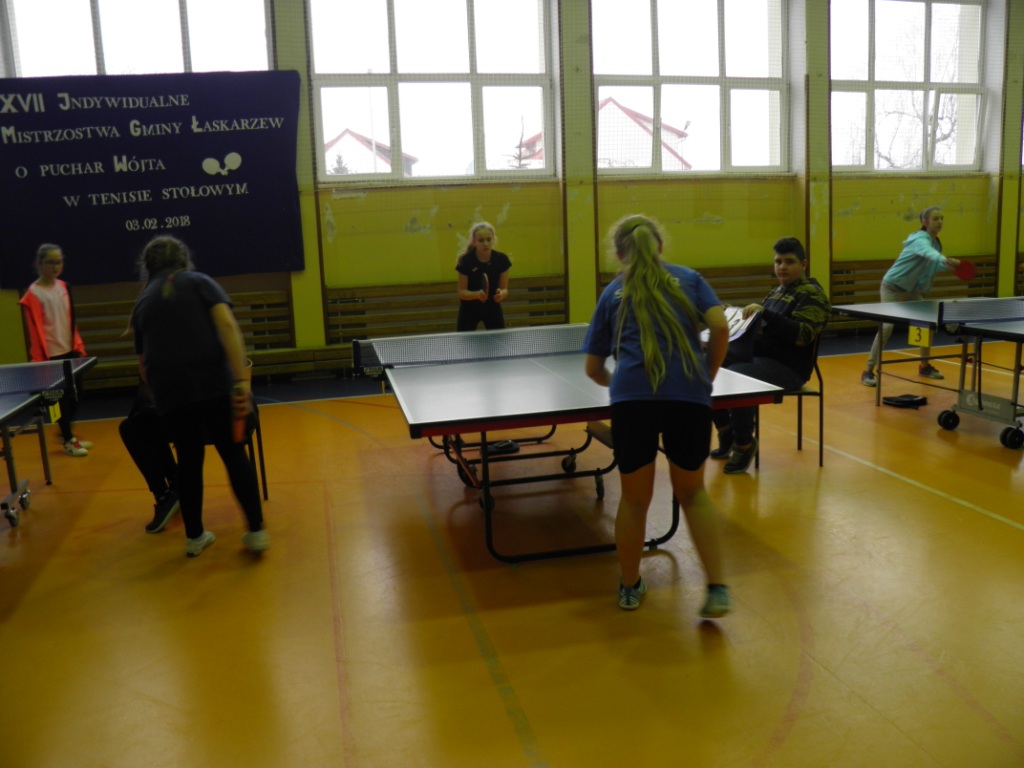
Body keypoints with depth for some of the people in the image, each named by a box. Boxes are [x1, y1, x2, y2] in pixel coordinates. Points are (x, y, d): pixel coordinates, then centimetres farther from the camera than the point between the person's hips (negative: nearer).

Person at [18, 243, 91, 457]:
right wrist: (41, 359, -16)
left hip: (70, 350, 6)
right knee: (62, 398, 1)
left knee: (74, 395, 10)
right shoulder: (33, 294, -11)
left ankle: (67, 433, 28)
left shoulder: (63, 287, 9)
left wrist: (79, 346, 11)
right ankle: (68, 441, 13)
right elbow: (36, 329, -14)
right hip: (53, 355, -6)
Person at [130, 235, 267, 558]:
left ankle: (195, 536, 25)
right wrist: (241, 380, -12)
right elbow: (227, 326, -6)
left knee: (188, 460, 17)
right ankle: (256, 531, 9)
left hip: (168, 391, 3)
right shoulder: (199, 282, 11)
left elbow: (142, 363, 29)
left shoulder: (142, 301, 23)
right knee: (233, 454, 8)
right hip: (212, 383, -3)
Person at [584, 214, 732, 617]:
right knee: (692, 492, 20)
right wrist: (708, 374, 15)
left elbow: (593, 367, 20)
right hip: (689, 395, 1)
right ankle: (717, 588, 11)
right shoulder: (689, 278, 17)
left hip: (632, 397, -1)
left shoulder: (613, 293, 18)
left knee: (634, 498, 15)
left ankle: (630, 586, 32)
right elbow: (720, 327, 1)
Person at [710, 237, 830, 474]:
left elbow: (802, 335, -21)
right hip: (755, 352, 9)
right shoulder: (779, 290, 20)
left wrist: (764, 312, -25)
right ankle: (726, 432, 4)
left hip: (787, 365, -9)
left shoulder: (811, 294, -7)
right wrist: (748, 316, 9)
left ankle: (744, 443, -14)